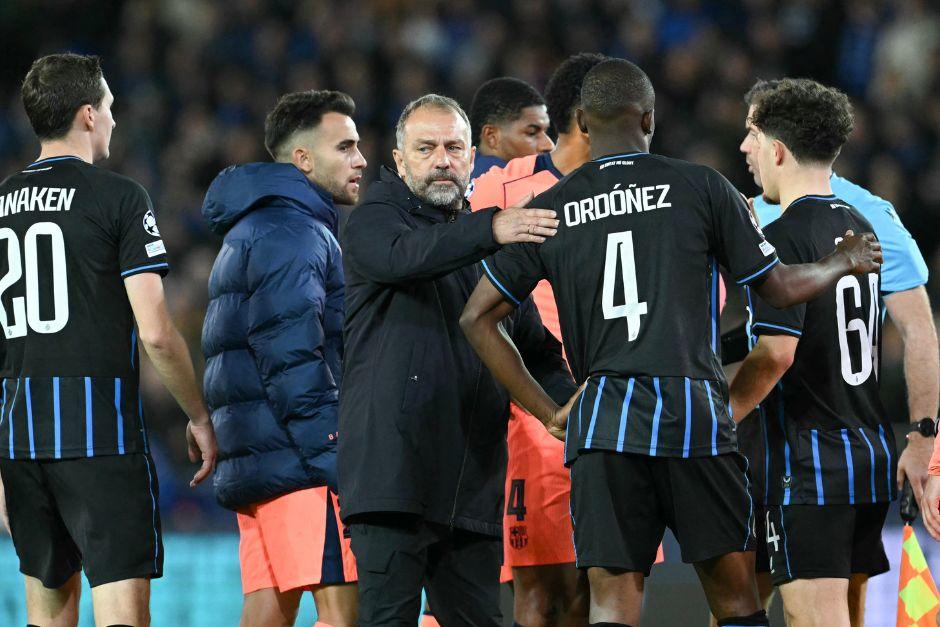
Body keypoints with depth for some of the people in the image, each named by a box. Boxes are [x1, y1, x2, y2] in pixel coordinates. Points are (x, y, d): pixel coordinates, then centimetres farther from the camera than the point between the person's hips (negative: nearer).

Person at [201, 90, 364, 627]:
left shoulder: (251, 230, 25)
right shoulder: (293, 231, -9)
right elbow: (291, 356, -18)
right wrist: (334, 457, -20)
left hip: (251, 461, 10)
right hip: (299, 460, -10)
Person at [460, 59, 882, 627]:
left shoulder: (548, 210, 10)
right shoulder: (701, 186, 3)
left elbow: (477, 318, 10)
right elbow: (780, 288, 10)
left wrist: (547, 412, 14)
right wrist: (843, 264, 30)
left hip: (601, 422, 2)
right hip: (693, 411, -2)